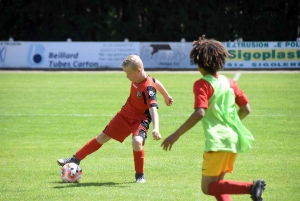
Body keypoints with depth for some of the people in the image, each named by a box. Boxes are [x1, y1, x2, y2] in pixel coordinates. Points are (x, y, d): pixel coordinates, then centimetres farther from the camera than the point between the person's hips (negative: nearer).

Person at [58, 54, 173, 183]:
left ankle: (140, 175, -11)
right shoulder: (137, 79, -9)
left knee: (137, 141, -33)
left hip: (140, 119, -7)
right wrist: (166, 96, 26)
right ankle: (76, 159, 25)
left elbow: (153, 109, -41)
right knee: (103, 137, 12)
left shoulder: (148, 88, -31)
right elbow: (155, 82, 9)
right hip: (125, 114, 7)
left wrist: (156, 129, -56)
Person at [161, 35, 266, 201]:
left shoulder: (202, 85, -9)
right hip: (233, 139, 7)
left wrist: (176, 135, -19)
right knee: (217, 184, 18)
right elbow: (246, 109, 14)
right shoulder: (229, 82, 11)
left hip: (217, 141, -7)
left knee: (208, 187, -2)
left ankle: (251, 187, -24)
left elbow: (199, 113, -22)